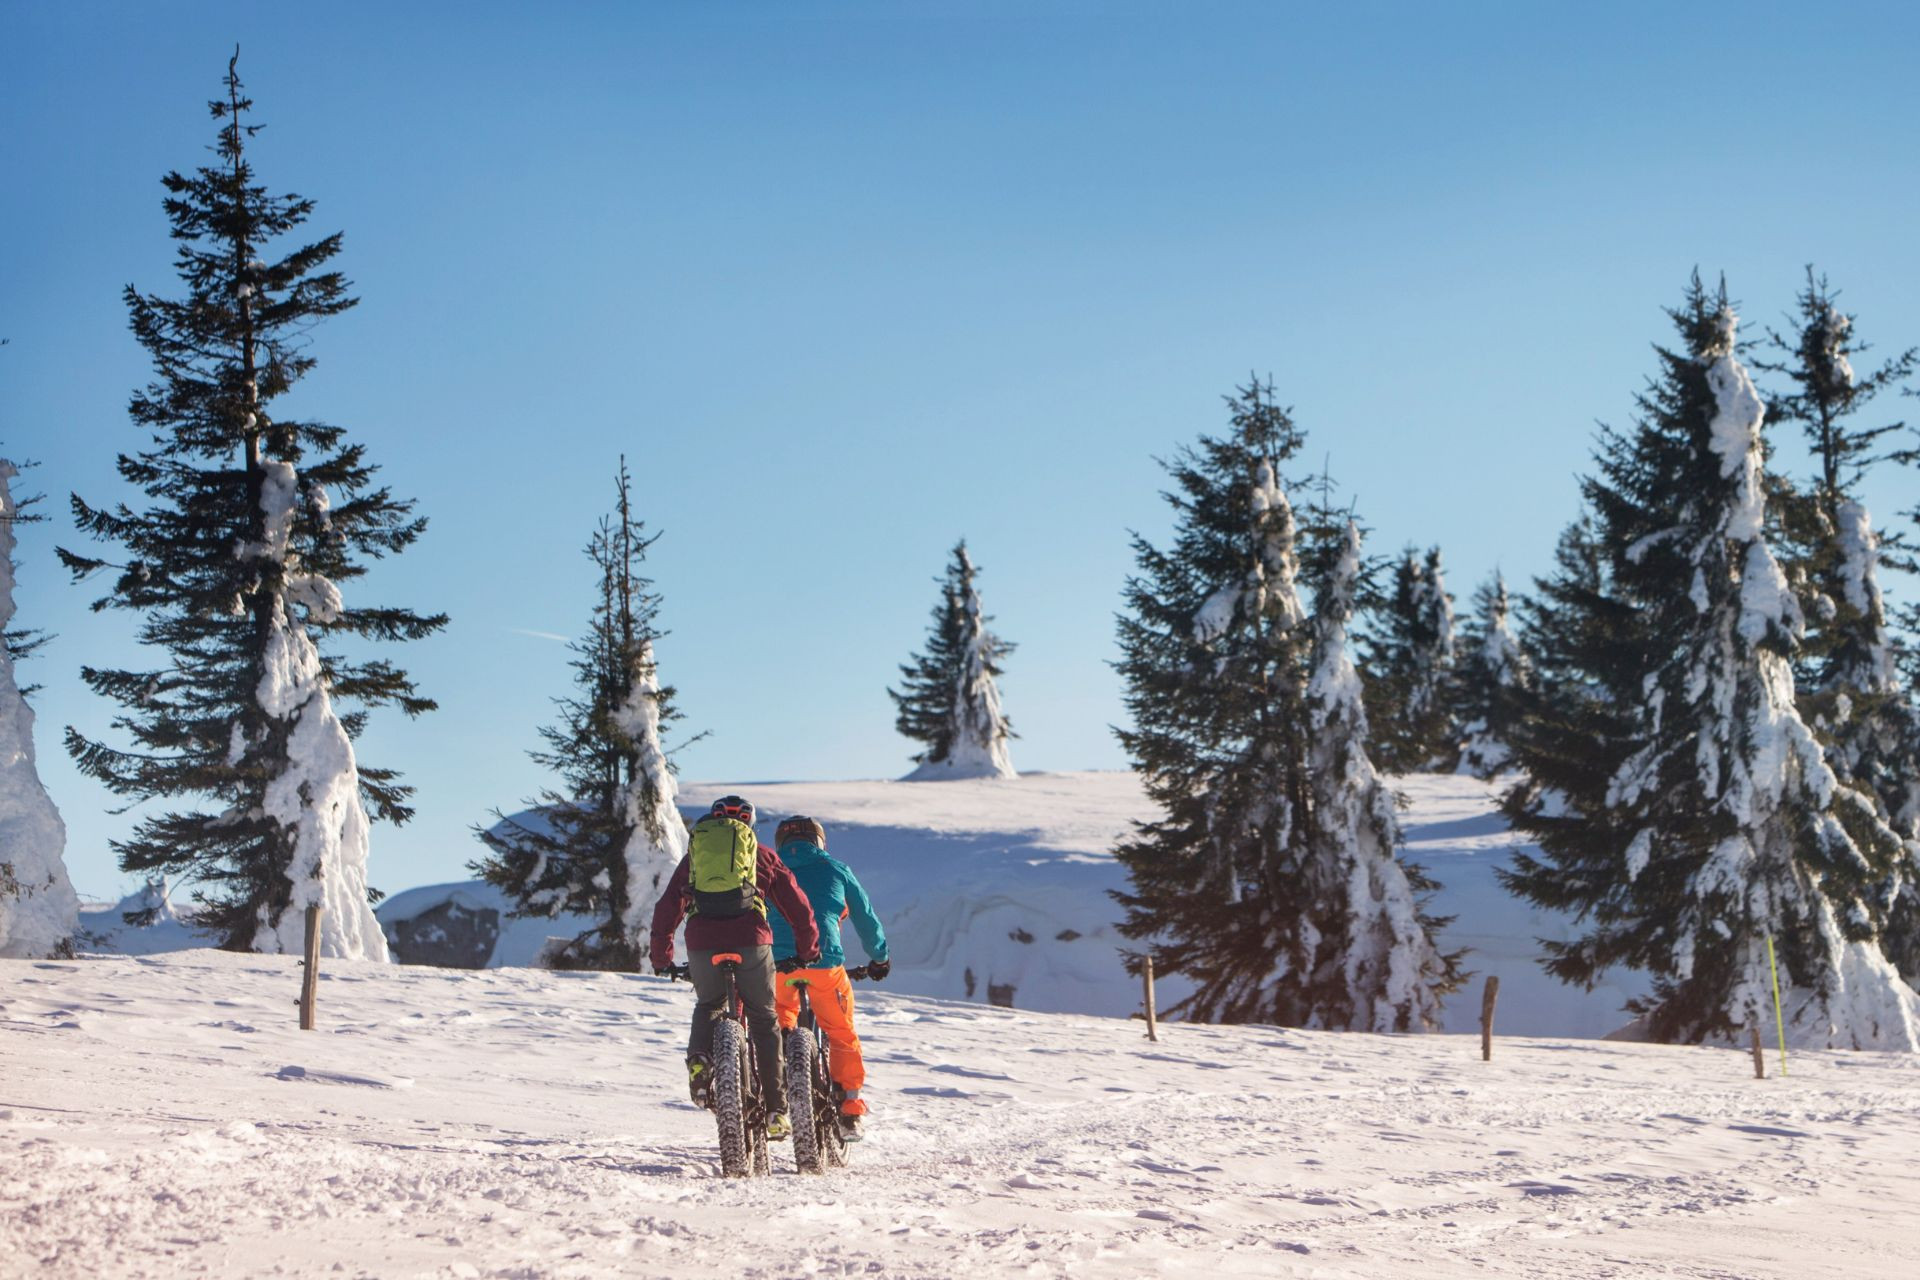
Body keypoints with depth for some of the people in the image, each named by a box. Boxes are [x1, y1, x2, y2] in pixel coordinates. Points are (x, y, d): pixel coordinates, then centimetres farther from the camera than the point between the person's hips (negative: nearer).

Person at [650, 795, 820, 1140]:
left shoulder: (694, 853, 23)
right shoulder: (762, 854, 20)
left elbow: (666, 909, 21)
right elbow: (798, 907, 19)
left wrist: (662, 959, 30)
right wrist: (808, 950, 32)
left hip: (702, 943, 1)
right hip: (750, 941, -1)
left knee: (708, 1006, 28)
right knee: (763, 1021, 13)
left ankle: (699, 1058, -3)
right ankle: (775, 1111, 10)